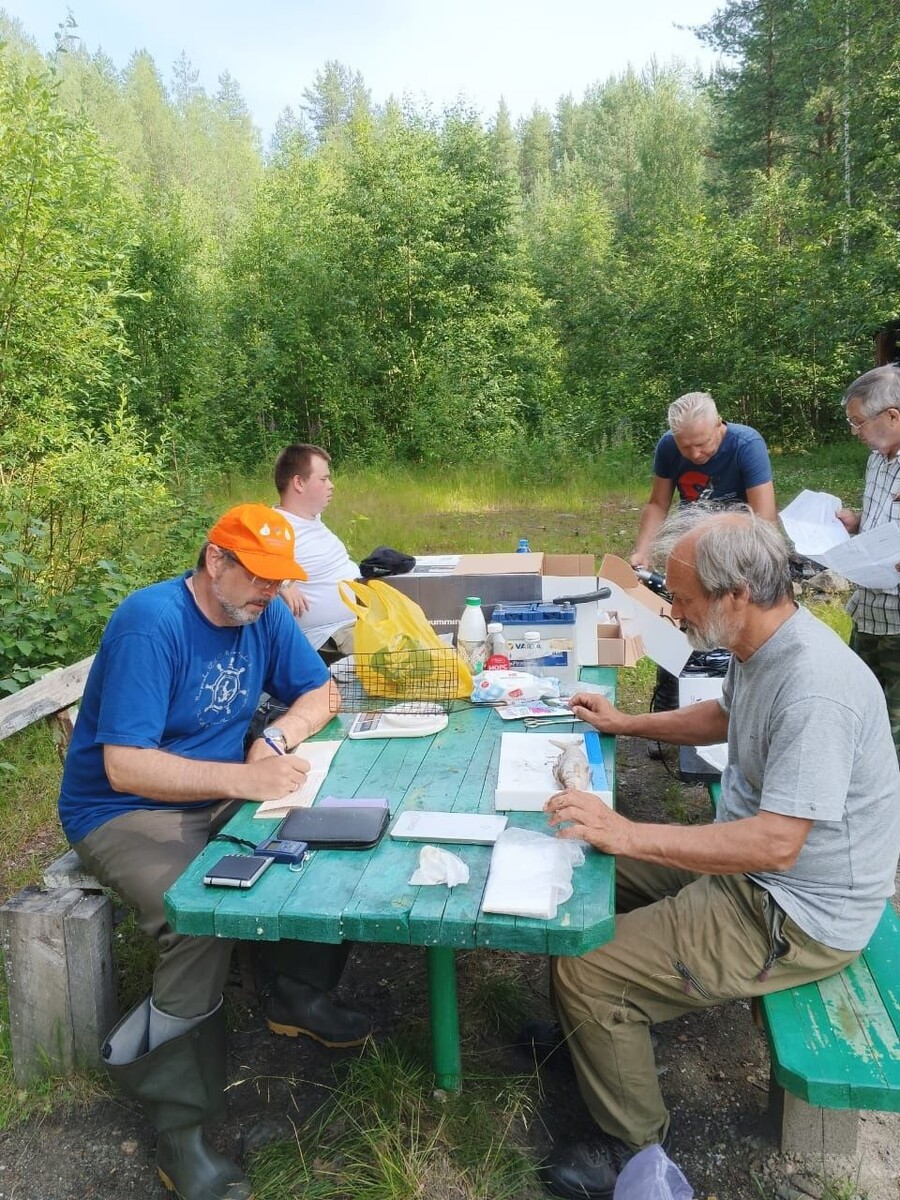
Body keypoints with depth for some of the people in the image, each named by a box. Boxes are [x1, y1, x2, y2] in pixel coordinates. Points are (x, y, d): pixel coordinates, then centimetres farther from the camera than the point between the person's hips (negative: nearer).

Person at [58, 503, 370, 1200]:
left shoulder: (264, 612, -1)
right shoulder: (152, 622, -24)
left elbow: (320, 693, 7)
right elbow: (124, 767, -29)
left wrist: (277, 739, -14)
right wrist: (244, 780, -36)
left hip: (219, 799, 7)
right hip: (123, 812, -7)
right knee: (203, 924, -30)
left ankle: (297, 993, 14)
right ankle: (180, 1129, -12)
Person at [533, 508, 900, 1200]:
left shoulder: (816, 688, -32)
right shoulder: (760, 646, 0)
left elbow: (776, 844, -35)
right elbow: (725, 716, 22)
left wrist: (629, 834, -33)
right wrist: (626, 723, 17)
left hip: (796, 916, -10)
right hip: (748, 864, 10)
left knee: (584, 969, -14)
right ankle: (600, 1032, 35)